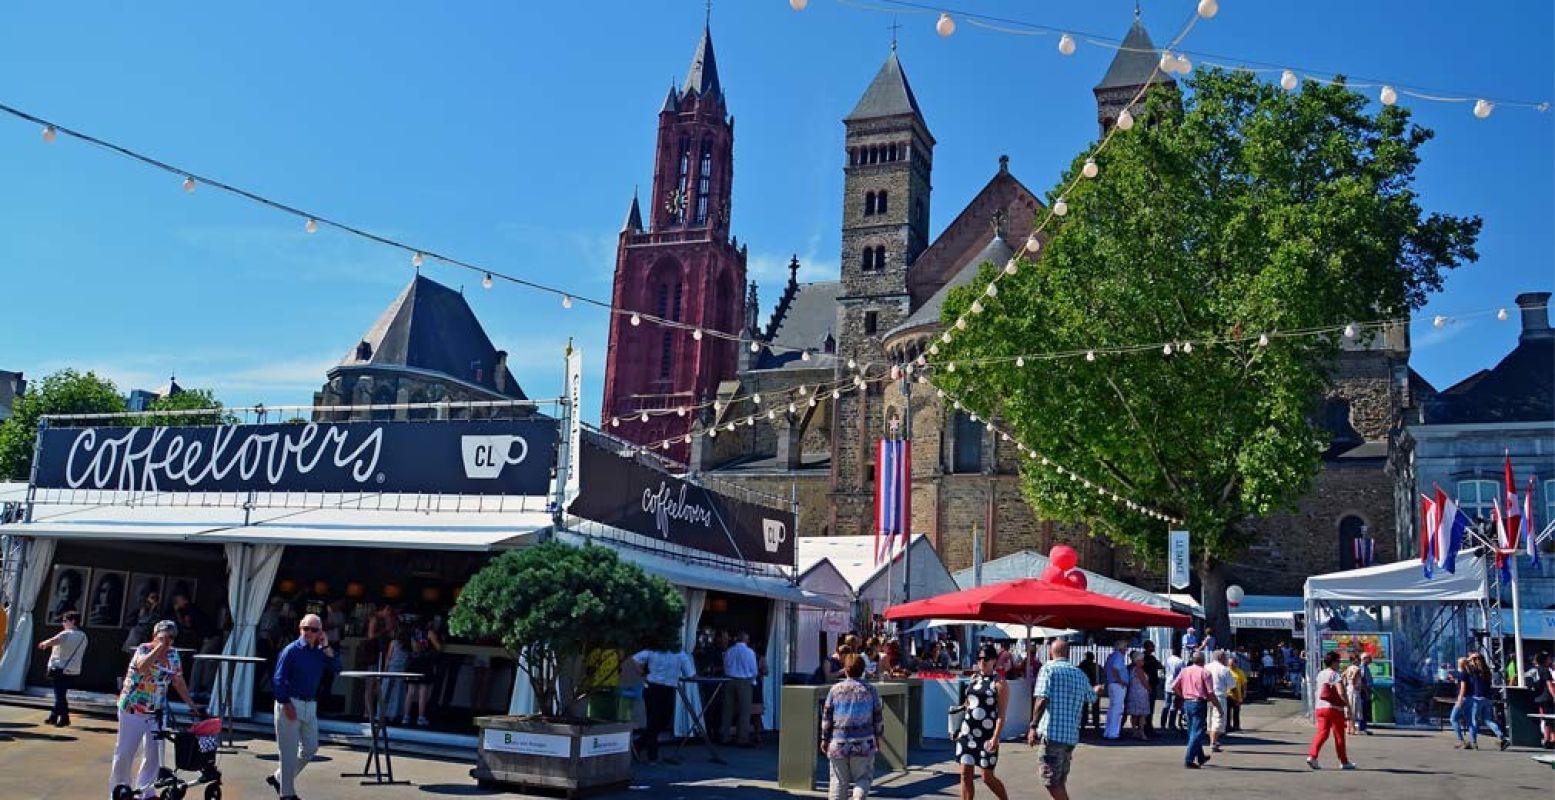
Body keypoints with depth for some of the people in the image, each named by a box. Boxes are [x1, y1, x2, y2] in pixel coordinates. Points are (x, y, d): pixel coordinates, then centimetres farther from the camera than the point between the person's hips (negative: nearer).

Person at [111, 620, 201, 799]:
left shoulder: (173, 655, 4)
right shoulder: (143, 649, -12)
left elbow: (178, 682, 10)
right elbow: (142, 666, -36)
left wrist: (191, 704, 7)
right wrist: (159, 646, -31)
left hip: (156, 712, 5)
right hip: (132, 709, -5)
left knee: (154, 753, 5)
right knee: (124, 751, 3)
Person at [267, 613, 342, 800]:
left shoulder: (321, 652, 7)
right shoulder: (291, 650, -9)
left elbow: (337, 668, -5)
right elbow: (278, 679, -11)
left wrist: (327, 647, -10)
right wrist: (286, 704, -17)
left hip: (311, 705, 6)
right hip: (290, 704, -6)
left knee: (311, 748, 12)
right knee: (289, 751, 1)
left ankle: (279, 778, 30)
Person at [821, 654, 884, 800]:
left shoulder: (835, 689, 0)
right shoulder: (870, 690, 0)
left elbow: (826, 716, 1)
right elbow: (878, 717, 6)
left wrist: (824, 739, 9)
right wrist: (877, 737, 18)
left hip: (838, 743, 1)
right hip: (863, 744, 0)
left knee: (838, 781, 9)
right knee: (863, 778, 9)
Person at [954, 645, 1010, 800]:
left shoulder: (999, 683, -8)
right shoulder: (974, 677, 11)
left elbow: (1001, 714, -12)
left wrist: (995, 738, -21)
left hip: (986, 735, -6)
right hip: (967, 732, 6)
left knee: (988, 777, 4)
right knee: (965, 774, 1)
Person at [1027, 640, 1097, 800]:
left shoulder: (1048, 669, -4)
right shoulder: (1080, 674, 13)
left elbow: (1042, 700, -16)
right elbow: (1092, 700, 27)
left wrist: (1033, 726, -13)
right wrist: (1095, 689, 48)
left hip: (1052, 733, -7)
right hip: (1072, 735, 7)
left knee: (1051, 782, -3)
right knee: (1060, 781, 17)